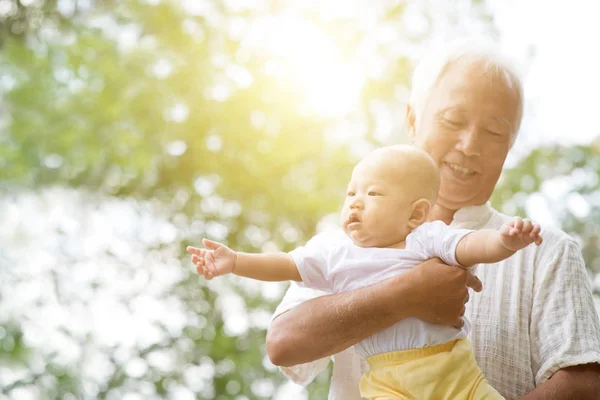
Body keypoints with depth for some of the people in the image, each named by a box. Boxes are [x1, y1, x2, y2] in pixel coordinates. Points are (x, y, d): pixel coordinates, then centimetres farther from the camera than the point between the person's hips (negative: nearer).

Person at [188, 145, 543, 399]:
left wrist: (507, 240, -33)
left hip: (455, 370, 0)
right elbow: (288, 266, 16)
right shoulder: (334, 251, 10)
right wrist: (235, 261, 7)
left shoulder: (428, 239, 1)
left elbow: (477, 246, -11)